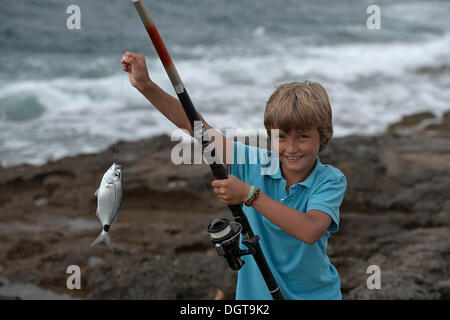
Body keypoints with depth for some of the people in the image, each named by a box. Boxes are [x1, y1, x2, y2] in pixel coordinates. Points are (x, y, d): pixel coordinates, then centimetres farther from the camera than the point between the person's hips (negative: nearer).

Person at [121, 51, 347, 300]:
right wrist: (146, 85, -21)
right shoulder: (256, 164, -7)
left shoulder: (331, 180, -15)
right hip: (256, 292, 2)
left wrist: (250, 194, -33)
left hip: (314, 295, -2)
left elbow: (310, 231, -33)